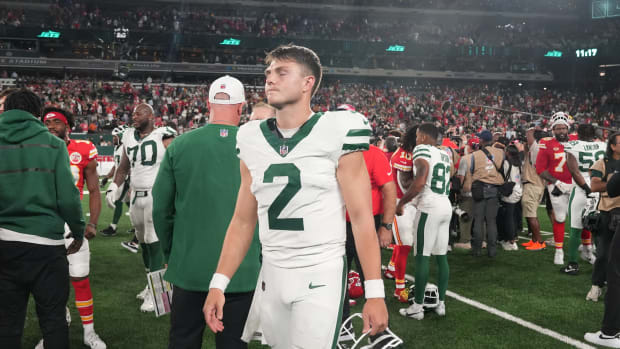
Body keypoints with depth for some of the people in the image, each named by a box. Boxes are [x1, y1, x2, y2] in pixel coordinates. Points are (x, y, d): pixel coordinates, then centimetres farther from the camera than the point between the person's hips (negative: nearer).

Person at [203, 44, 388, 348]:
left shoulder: (336, 134, -9)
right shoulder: (253, 142, 5)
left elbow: (361, 218, -9)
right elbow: (243, 221, 9)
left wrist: (375, 292, -13)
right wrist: (218, 284, 2)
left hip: (321, 274, -5)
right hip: (271, 274, 5)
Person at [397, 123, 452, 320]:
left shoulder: (422, 150, -8)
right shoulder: (445, 155, 16)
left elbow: (419, 183, -19)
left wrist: (401, 203, -10)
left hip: (429, 207, -8)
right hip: (446, 206, 8)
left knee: (422, 257, -3)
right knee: (441, 256, 11)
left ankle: (417, 307, 1)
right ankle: (441, 303, 16)